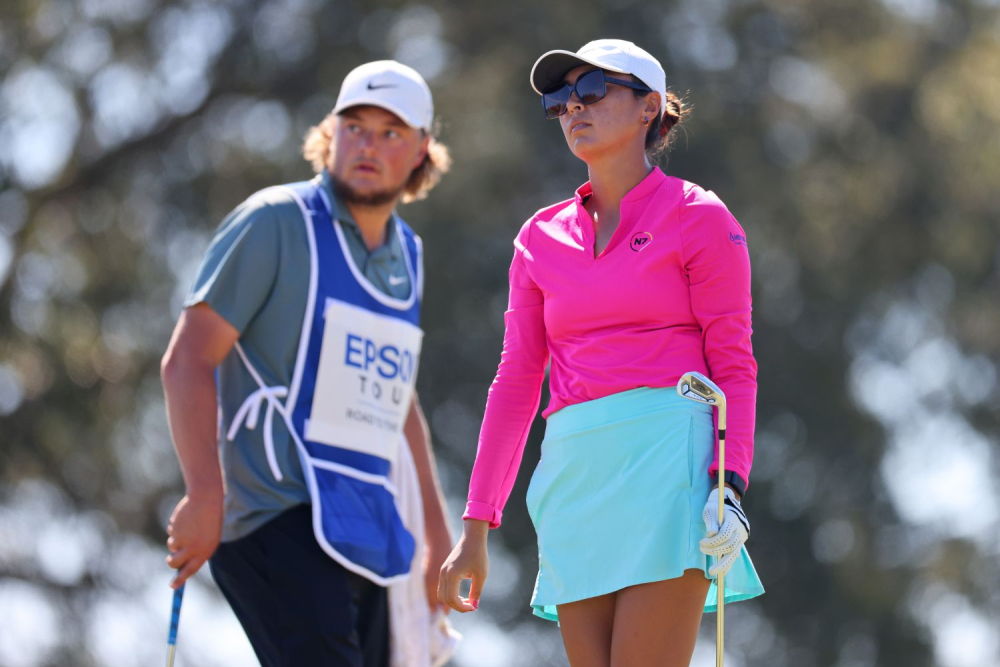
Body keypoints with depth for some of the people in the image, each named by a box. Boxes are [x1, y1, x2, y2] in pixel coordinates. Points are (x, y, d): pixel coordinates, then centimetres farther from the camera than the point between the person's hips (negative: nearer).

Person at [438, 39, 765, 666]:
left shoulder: (699, 219, 4)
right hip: (575, 475, 5)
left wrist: (729, 485, -14)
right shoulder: (542, 238, 17)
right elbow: (516, 381, 17)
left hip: (667, 459, -5)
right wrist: (476, 527, 13)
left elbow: (734, 366, 0)